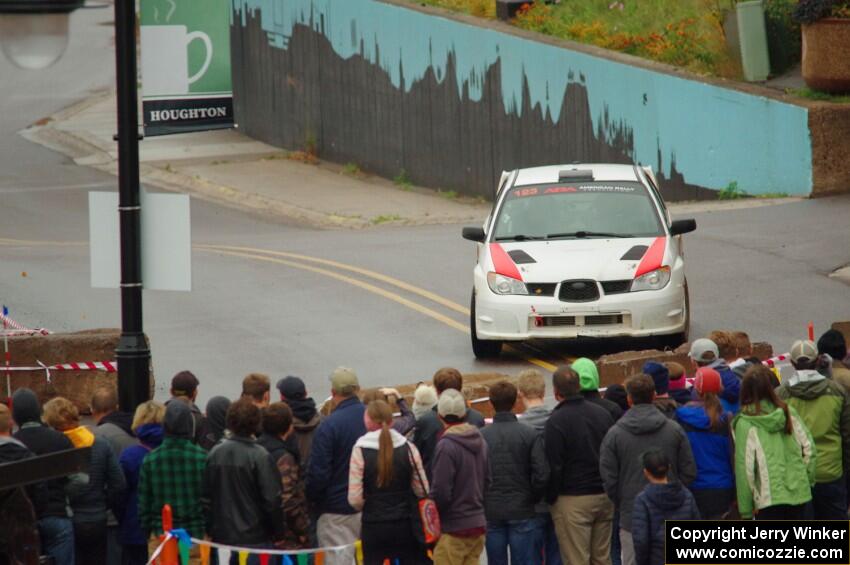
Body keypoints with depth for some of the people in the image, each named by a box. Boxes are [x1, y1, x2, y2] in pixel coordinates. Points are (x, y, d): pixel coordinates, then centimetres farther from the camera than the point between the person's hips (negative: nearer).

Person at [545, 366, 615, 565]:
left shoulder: (556, 421, -13)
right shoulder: (603, 414, 7)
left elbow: (554, 466, -14)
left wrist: (550, 498, -3)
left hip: (572, 500, -6)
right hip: (604, 496, 6)